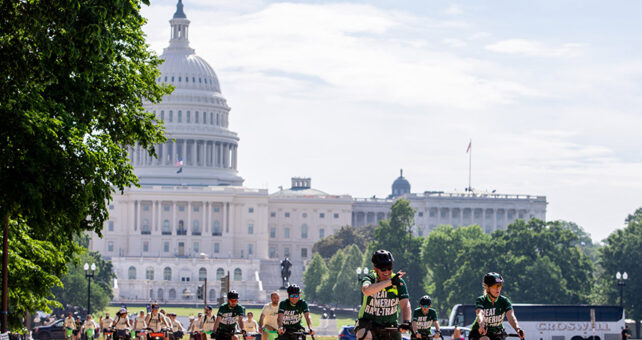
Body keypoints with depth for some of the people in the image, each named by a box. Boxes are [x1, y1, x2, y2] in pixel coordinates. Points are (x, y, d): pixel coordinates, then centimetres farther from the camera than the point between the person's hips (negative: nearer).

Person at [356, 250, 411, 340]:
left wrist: (406, 322, -40)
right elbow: (366, 290, -38)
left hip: (390, 325, 3)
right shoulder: (370, 278, -13)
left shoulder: (399, 282, -9)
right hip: (368, 322, -3)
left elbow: (405, 304, -20)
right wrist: (390, 282, -43)